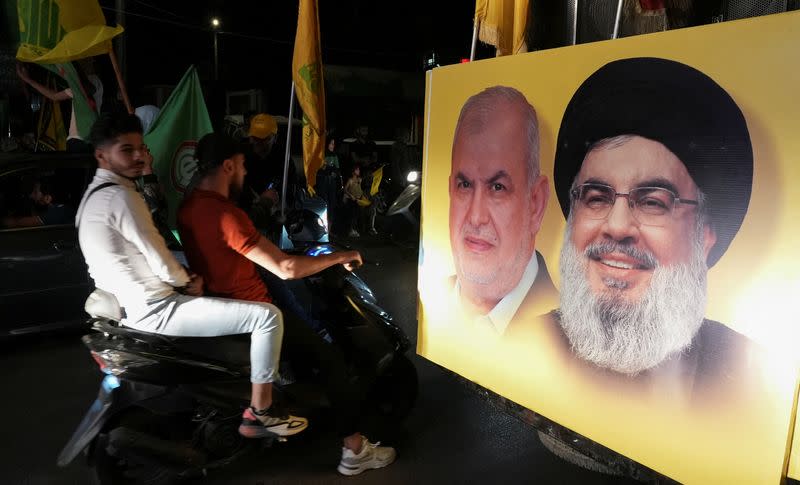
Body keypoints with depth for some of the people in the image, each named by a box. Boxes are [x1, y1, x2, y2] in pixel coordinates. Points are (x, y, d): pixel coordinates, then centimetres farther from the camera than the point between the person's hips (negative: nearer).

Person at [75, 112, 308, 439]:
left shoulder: (95, 193, 12)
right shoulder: (121, 196, -21)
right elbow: (163, 266, -21)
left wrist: (184, 278, 9)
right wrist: (187, 281, 0)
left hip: (128, 305, 11)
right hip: (156, 311, -11)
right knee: (268, 316, -12)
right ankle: (260, 413, -1)